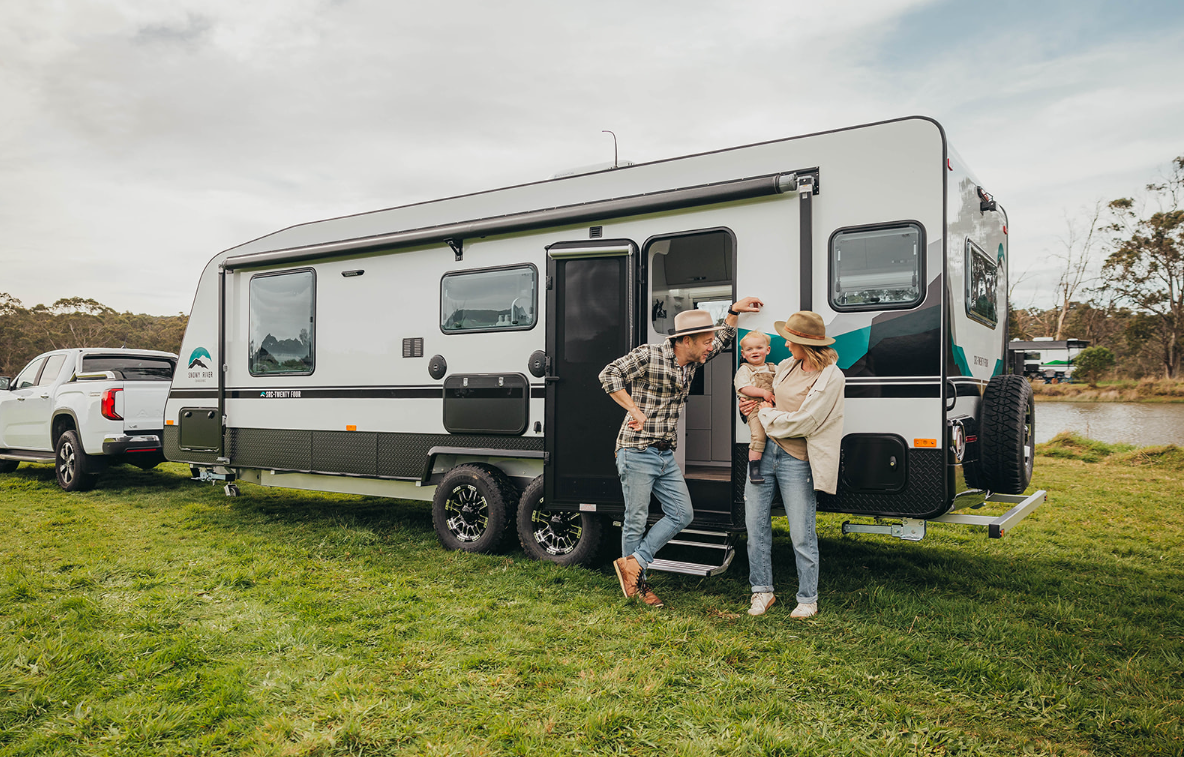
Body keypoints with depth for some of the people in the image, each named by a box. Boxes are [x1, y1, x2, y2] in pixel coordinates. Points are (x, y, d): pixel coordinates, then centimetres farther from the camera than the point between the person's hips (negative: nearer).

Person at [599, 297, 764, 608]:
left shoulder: (691, 362, 10)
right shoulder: (648, 356, -12)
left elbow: (722, 342, 26)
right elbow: (609, 375, -17)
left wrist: (734, 311, 16)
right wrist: (636, 411, -20)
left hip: (667, 456, 8)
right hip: (637, 453, -8)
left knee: (682, 514, 6)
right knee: (636, 520, 2)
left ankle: (633, 562, 12)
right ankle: (637, 582, 17)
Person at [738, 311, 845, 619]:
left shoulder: (831, 377, -12)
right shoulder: (786, 366, 9)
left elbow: (802, 422, -17)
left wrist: (766, 413, -5)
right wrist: (755, 406, 5)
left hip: (797, 461, -6)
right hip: (764, 451, 6)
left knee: (802, 535, 1)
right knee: (756, 525, 8)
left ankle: (808, 599, 19)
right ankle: (762, 591, 23)